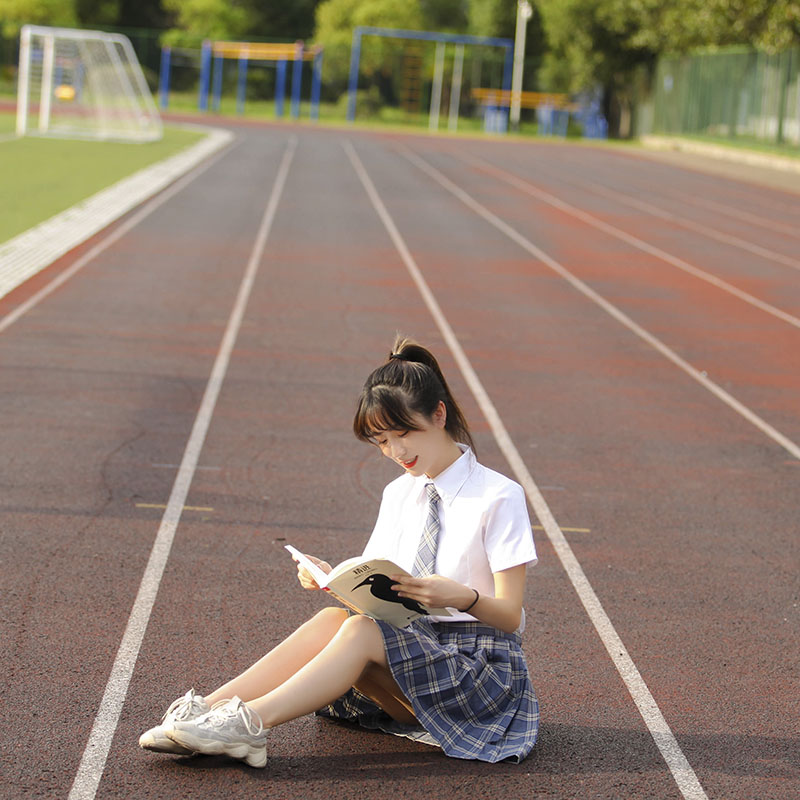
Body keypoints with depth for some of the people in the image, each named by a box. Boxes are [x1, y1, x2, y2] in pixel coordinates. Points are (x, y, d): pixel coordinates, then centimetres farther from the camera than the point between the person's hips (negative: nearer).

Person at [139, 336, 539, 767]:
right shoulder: (398, 495, 14)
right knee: (334, 618, -25)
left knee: (360, 631, -31)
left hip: (479, 662, -5)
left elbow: (510, 616, -9)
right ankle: (206, 709, -35)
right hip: (413, 645, 5)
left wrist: (463, 596, -30)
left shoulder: (500, 497, -6)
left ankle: (249, 722, -40)